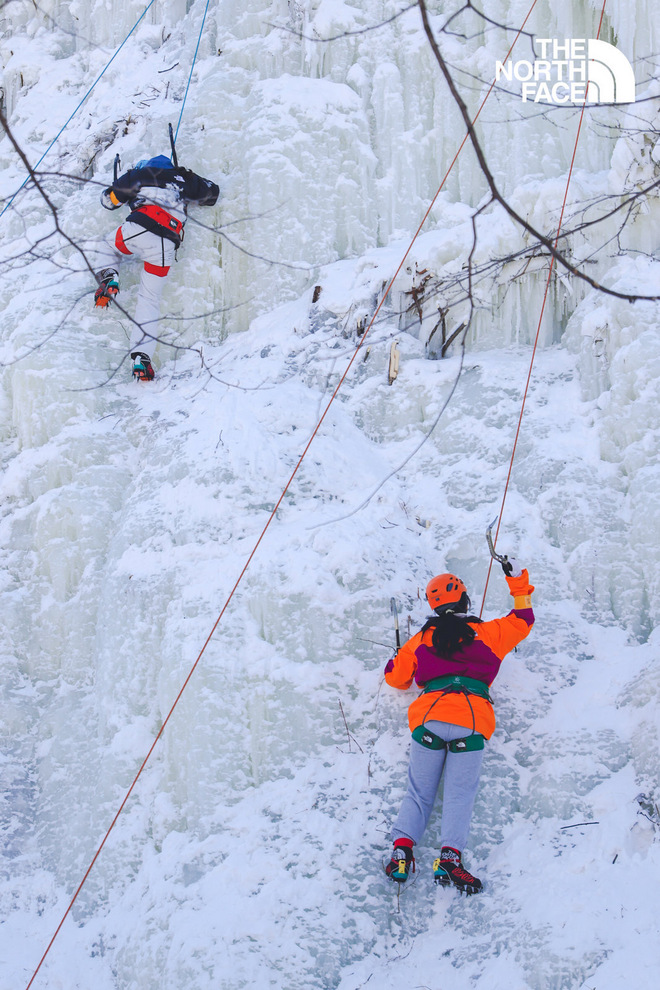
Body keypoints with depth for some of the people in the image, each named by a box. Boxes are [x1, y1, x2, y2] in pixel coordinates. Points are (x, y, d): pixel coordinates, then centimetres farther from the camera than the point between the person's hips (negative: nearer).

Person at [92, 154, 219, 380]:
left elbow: (109, 199, 26)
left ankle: (108, 278, 2)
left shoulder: (143, 174, 21)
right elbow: (212, 193, 35)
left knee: (104, 247, 33)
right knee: (149, 300, 11)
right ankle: (141, 355, -3)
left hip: (137, 231, -1)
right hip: (165, 247, 2)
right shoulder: (182, 179, 25)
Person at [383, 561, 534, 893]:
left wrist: (406, 667, 48)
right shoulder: (488, 633, 12)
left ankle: (401, 850, -7)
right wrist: (518, 581, 38)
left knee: (419, 792, 9)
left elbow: (394, 676, 26)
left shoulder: (420, 640, 16)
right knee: (459, 794, 0)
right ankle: (450, 857, -17)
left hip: (429, 717, 1)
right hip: (471, 722, -1)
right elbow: (523, 619, 28)